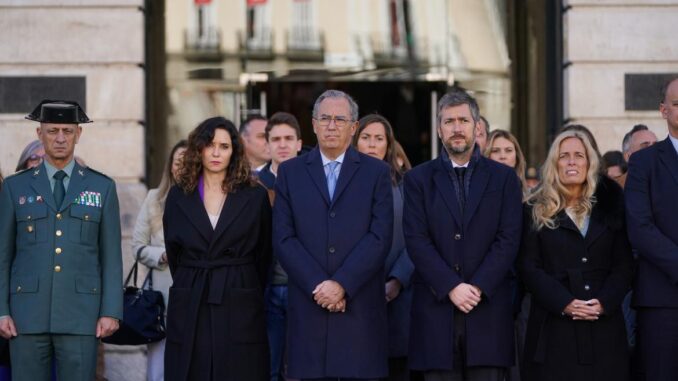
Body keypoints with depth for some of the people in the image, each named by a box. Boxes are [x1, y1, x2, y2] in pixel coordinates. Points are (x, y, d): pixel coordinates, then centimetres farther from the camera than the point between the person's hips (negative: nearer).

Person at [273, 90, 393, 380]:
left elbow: (380, 237, -2)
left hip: (360, 307, -1)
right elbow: (283, 239, 3)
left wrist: (342, 285, -12)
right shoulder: (290, 172, 10)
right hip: (309, 306, 1)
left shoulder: (376, 172, 7)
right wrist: (318, 286, -9)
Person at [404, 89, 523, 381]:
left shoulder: (503, 178, 10)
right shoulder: (419, 179, 10)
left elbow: (509, 239, 1)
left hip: (488, 308, 0)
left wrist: (478, 287, -10)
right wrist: (451, 287, -11)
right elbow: (416, 240, 0)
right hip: (436, 309, 0)